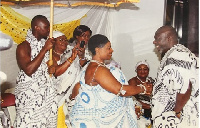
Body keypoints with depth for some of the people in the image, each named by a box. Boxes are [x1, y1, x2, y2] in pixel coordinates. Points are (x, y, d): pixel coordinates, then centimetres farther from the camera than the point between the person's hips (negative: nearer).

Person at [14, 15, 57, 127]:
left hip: (48, 93, 6)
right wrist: (44, 50, -21)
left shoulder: (46, 44, 10)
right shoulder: (23, 47, -8)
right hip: (30, 94, -5)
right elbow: (29, 70, -23)